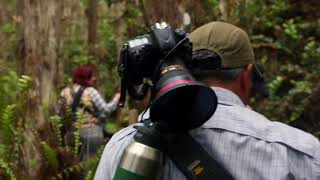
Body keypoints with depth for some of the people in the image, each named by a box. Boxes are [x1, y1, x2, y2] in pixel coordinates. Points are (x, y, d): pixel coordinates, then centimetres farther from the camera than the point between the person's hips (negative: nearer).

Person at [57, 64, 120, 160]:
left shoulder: (65, 92, 6)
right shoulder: (90, 92, -10)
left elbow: (60, 113, 7)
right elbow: (106, 110, -11)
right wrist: (116, 99, 3)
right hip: (91, 132, -5)